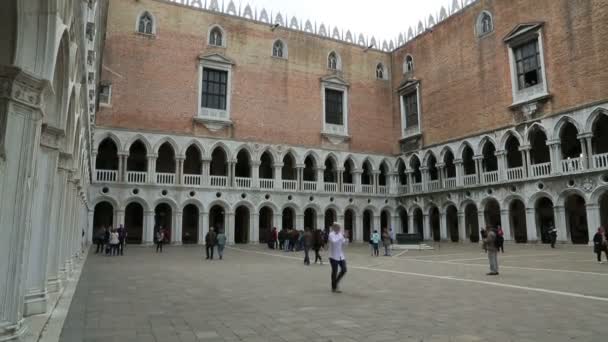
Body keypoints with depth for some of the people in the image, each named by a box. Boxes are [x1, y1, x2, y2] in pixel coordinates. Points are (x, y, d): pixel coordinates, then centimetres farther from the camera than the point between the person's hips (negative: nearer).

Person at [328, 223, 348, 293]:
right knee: (335, 271, 1)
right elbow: (334, 241, -30)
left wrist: (346, 239, -6)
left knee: (344, 270, 4)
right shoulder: (331, 235, -11)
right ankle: (334, 288, 15)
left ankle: (336, 282, 27)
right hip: (334, 256, -6)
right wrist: (341, 237, -29)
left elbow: (344, 243, 12)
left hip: (341, 256, 6)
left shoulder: (340, 234, 9)